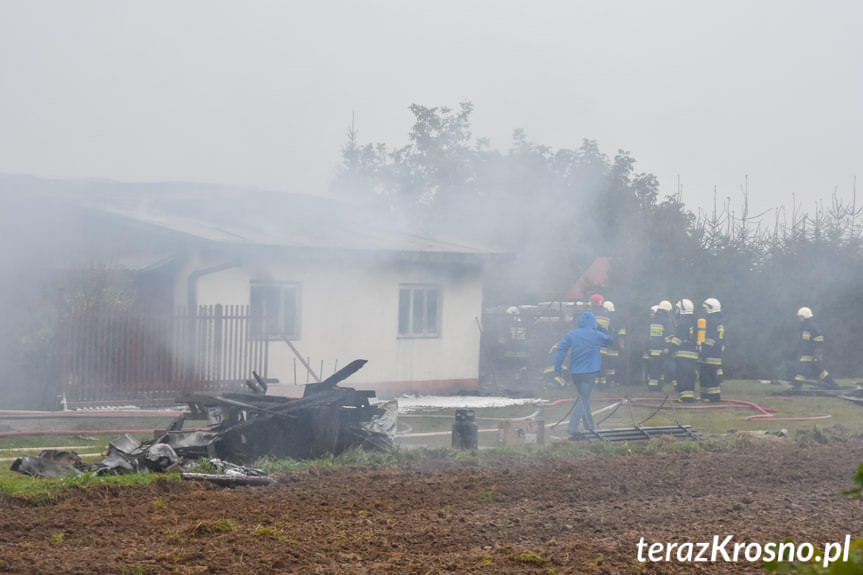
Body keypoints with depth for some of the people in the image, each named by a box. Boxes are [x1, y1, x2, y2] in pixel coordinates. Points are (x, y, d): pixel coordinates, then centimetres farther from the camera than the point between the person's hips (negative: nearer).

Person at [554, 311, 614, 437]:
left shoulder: (571, 335, 2)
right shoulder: (596, 335, -5)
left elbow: (561, 350, -4)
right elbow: (609, 340, 13)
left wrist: (558, 368, -1)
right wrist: (600, 328, 19)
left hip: (575, 372, 4)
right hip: (590, 371, -4)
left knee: (583, 397, 20)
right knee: (584, 399, -3)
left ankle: (589, 425, 27)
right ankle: (572, 427, -16)